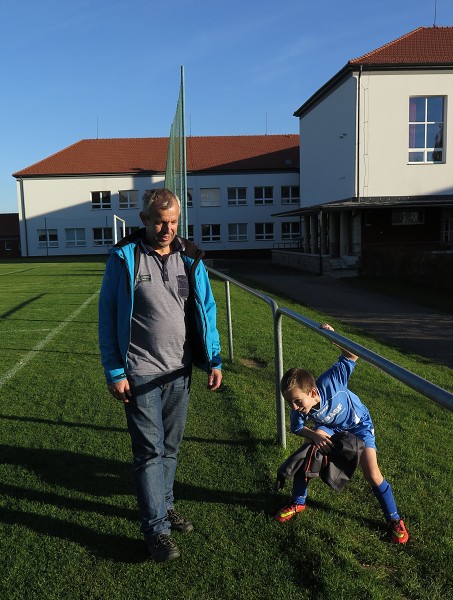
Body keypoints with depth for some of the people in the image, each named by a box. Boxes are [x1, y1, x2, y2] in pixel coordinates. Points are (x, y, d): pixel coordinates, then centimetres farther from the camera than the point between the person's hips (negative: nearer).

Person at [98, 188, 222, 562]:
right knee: (149, 450, 1)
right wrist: (114, 372, -9)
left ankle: (165, 505, 36)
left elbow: (206, 311, 7)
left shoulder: (190, 257, 3)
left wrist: (214, 361, 1)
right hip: (141, 374, -4)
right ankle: (156, 529, 14)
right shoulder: (124, 257, -8)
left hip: (180, 371, 4)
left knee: (171, 446, 17)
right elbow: (108, 316, -6)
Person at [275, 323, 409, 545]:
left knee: (373, 475, -10)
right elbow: (296, 428, -9)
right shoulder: (299, 409, -29)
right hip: (330, 426, 3)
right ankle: (298, 503, 13)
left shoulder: (330, 383, -42)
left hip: (358, 424, -3)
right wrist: (315, 435, -26)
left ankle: (394, 520, 14)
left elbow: (351, 356, -36)